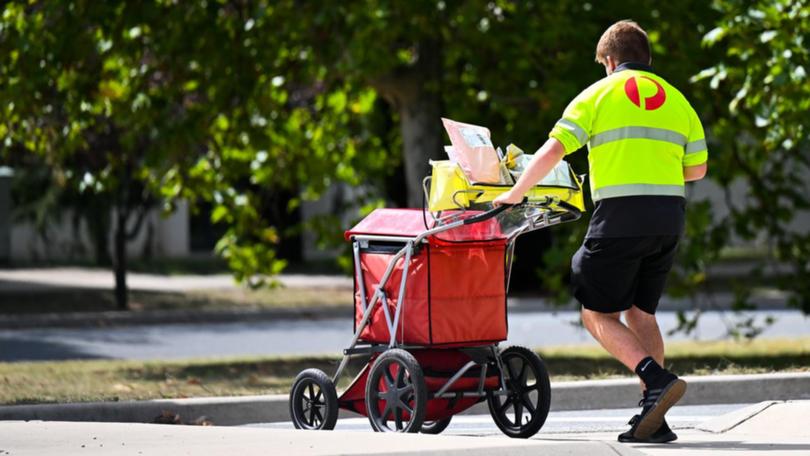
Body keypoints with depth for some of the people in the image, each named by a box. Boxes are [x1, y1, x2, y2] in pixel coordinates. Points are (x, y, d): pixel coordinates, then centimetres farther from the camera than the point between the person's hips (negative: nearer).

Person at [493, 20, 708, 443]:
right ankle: (653, 418, 8)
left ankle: (657, 380, -18)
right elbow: (697, 168, 18)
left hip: (620, 216, -5)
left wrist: (514, 195, 4)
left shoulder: (599, 94, 2)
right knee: (640, 313, 15)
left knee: (598, 314, 3)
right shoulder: (675, 99, 15)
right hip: (670, 217, 5)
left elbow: (551, 151, -6)